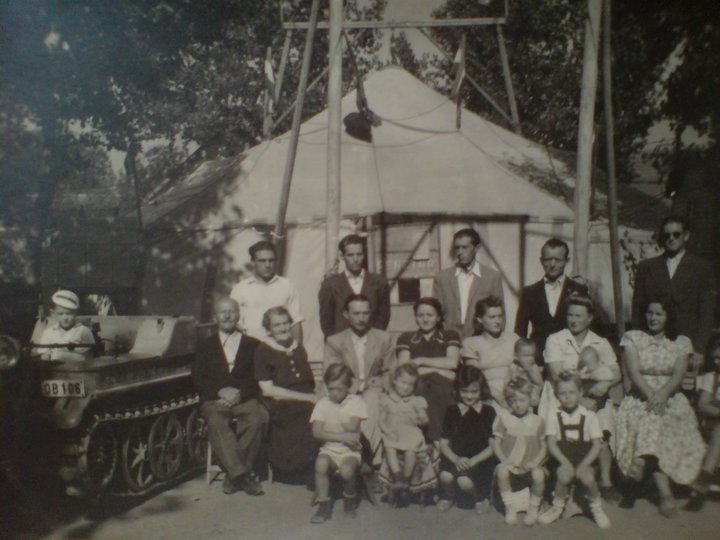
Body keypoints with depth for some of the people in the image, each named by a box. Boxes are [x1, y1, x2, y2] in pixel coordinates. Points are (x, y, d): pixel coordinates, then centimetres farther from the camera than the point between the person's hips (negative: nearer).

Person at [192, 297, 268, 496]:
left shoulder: (252, 344, 19)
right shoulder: (205, 345, 21)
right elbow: (198, 379, 8)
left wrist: (239, 392, -11)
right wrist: (220, 391, -9)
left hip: (244, 399, 0)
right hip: (214, 399, 0)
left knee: (260, 417, -32)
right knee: (216, 421, -34)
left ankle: (234, 475, -24)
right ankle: (240, 474, -33)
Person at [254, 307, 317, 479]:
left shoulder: (298, 349, 19)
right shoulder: (263, 352, 3)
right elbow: (268, 390, -6)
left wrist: (316, 396, -4)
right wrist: (306, 398, -11)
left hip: (307, 403, 5)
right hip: (280, 407, -5)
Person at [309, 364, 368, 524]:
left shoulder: (356, 401, -1)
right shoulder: (322, 404, 2)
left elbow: (352, 428, -13)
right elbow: (317, 432, -10)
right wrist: (342, 436, -16)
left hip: (350, 450, -1)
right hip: (329, 449, 1)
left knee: (347, 469, -30)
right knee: (320, 463, -30)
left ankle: (350, 499, 4)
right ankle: (324, 505, -13)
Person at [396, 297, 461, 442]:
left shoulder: (450, 336, 23)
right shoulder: (406, 338, 22)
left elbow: (452, 363, 4)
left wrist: (421, 361, 5)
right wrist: (439, 369, 1)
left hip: (443, 388, 0)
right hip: (416, 386, 0)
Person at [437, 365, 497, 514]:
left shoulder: (488, 412, 2)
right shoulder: (452, 411, 7)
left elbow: (493, 446, -2)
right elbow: (443, 443, 5)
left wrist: (473, 460, -16)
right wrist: (456, 459, -14)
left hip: (479, 460, -2)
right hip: (455, 458, 2)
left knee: (464, 481, -31)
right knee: (445, 476, -29)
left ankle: (481, 498, 6)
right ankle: (446, 497, 8)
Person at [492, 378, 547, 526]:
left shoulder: (537, 421, 3)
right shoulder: (503, 418, 1)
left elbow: (544, 446, 5)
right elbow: (496, 443, 1)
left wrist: (535, 462, -11)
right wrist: (504, 460, -13)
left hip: (530, 464, 0)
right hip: (510, 462, 0)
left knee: (539, 474, -29)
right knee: (502, 471, -31)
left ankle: (534, 508, -4)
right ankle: (510, 508, -13)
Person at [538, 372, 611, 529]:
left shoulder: (589, 416, 2)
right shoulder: (555, 417, 3)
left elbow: (596, 445, -2)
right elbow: (551, 444, -3)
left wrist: (583, 465, -15)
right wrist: (565, 463, -18)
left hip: (585, 461, 0)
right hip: (562, 461, 0)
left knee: (587, 476, -29)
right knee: (564, 474, -29)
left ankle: (597, 507, 2)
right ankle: (558, 507, 0)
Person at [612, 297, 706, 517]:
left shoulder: (681, 342, 11)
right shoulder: (632, 337, 7)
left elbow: (678, 376, -1)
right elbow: (634, 373, -4)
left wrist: (662, 394, -20)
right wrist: (651, 396, -19)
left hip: (671, 399, 1)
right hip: (640, 398, -1)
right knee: (651, 418, -30)